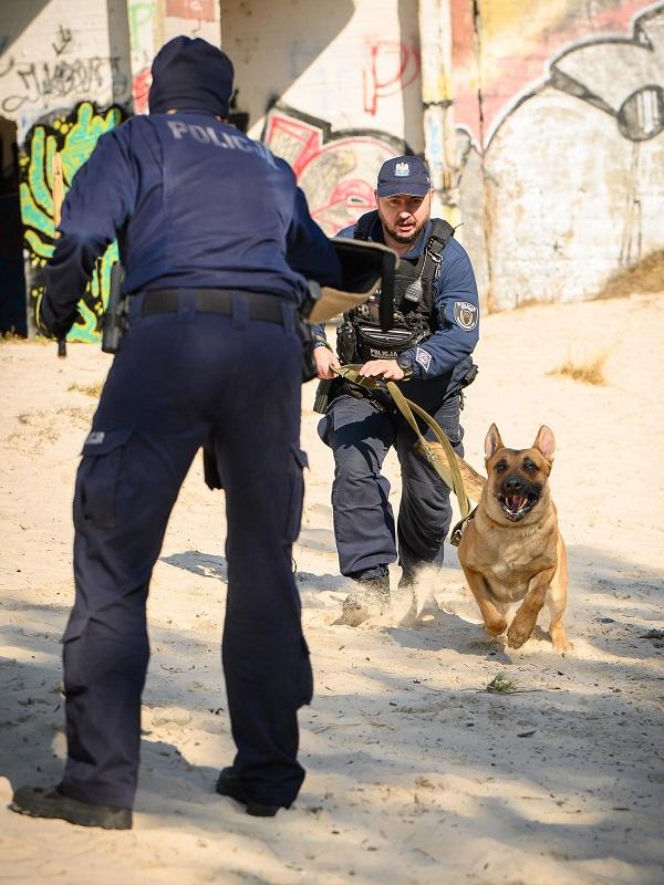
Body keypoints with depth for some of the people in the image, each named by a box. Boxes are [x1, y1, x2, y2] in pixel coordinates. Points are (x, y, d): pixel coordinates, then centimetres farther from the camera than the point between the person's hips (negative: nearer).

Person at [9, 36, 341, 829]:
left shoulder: (137, 141, 15)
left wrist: (57, 308, 16)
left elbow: (82, 232, -1)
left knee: (113, 560, -1)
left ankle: (100, 782, -6)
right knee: (263, 565, 13)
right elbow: (325, 265, 36)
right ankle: (267, 771, 15)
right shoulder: (266, 165, 28)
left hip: (173, 333, -4)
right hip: (272, 345, 4)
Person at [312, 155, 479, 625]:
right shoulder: (349, 245, -7)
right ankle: (372, 580, -21)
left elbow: (461, 336, -22)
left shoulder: (449, 257, -14)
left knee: (429, 494, 7)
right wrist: (317, 346, -14)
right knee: (354, 469, -23)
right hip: (360, 388, 1)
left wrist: (403, 364, -35)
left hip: (429, 392, -1)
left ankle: (418, 569, 38)